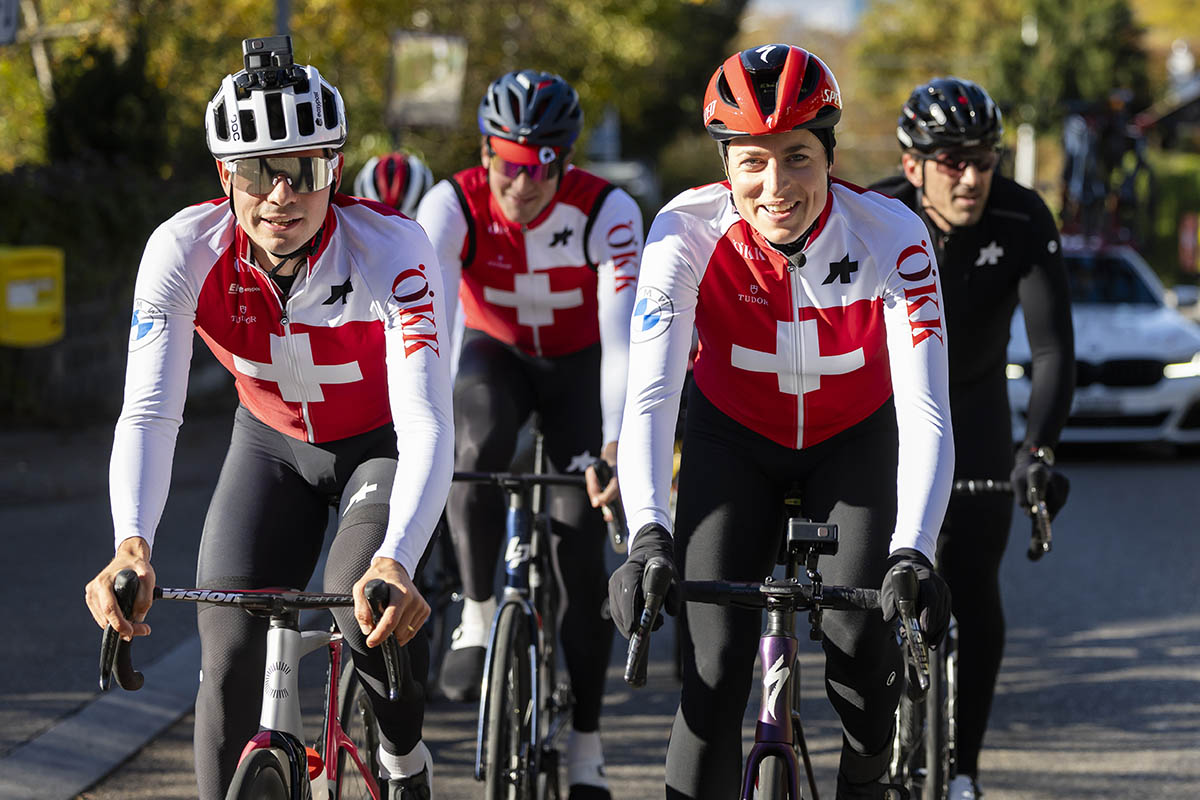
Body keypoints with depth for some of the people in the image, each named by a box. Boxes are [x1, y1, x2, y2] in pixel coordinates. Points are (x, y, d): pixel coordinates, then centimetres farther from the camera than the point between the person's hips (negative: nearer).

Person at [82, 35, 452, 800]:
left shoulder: (392, 248, -34)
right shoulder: (185, 250, -27)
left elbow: (427, 422, -42)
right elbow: (148, 413, -34)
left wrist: (395, 563, -59)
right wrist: (133, 545, -53)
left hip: (383, 444, -2)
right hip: (272, 446, 2)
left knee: (370, 605, -27)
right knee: (230, 654, -13)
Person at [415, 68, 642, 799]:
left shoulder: (607, 212, -29)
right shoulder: (452, 206, -27)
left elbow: (621, 335, -37)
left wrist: (616, 443, -51)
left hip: (578, 364, 0)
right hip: (495, 354, 1)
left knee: (581, 537, -12)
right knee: (479, 450, -34)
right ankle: (478, 616, -13)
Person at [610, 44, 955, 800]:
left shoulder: (891, 235, -30)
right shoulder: (688, 232, -29)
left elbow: (926, 412, -35)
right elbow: (649, 396, -35)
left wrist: (913, 553, -50)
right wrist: (647, 537, -50)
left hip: (853, 441, 0)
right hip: (734, 441, 0)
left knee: (862, 639, -16)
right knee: (715, 663, -15)